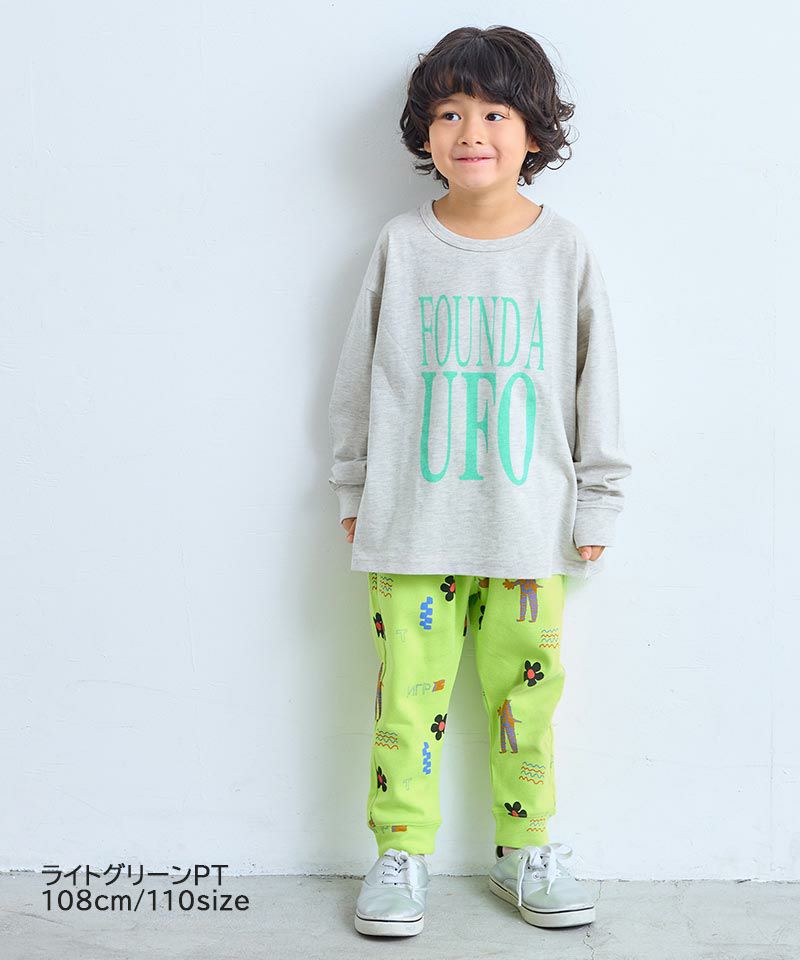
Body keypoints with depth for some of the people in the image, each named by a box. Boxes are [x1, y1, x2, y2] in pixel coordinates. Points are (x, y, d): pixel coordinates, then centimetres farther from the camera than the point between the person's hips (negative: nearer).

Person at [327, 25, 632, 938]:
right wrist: (353, 490, 10)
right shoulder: (402, 244, 1)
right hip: (413, 523, 0)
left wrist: (596, 501, 7)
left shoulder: (563, 248, 2)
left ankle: (526, 850, 26)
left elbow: (595, 381, 7)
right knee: (408, 692, 3)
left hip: (529, 524, 0)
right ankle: (400, 854, 19)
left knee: (525, 692, 8)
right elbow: (358, 375, 9)